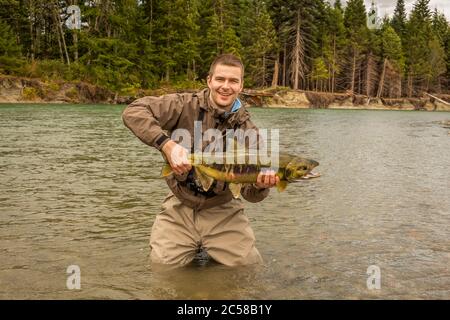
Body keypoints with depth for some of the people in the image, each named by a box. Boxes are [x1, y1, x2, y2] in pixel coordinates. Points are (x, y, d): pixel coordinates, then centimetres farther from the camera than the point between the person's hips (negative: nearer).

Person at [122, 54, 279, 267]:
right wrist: (167, 144, -32)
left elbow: (249, 193, -5)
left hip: (222, 212, 2)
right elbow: (133, 111, -21)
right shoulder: (186, 105, -11)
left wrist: (261, 185, -29)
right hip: (180, 209, -1)